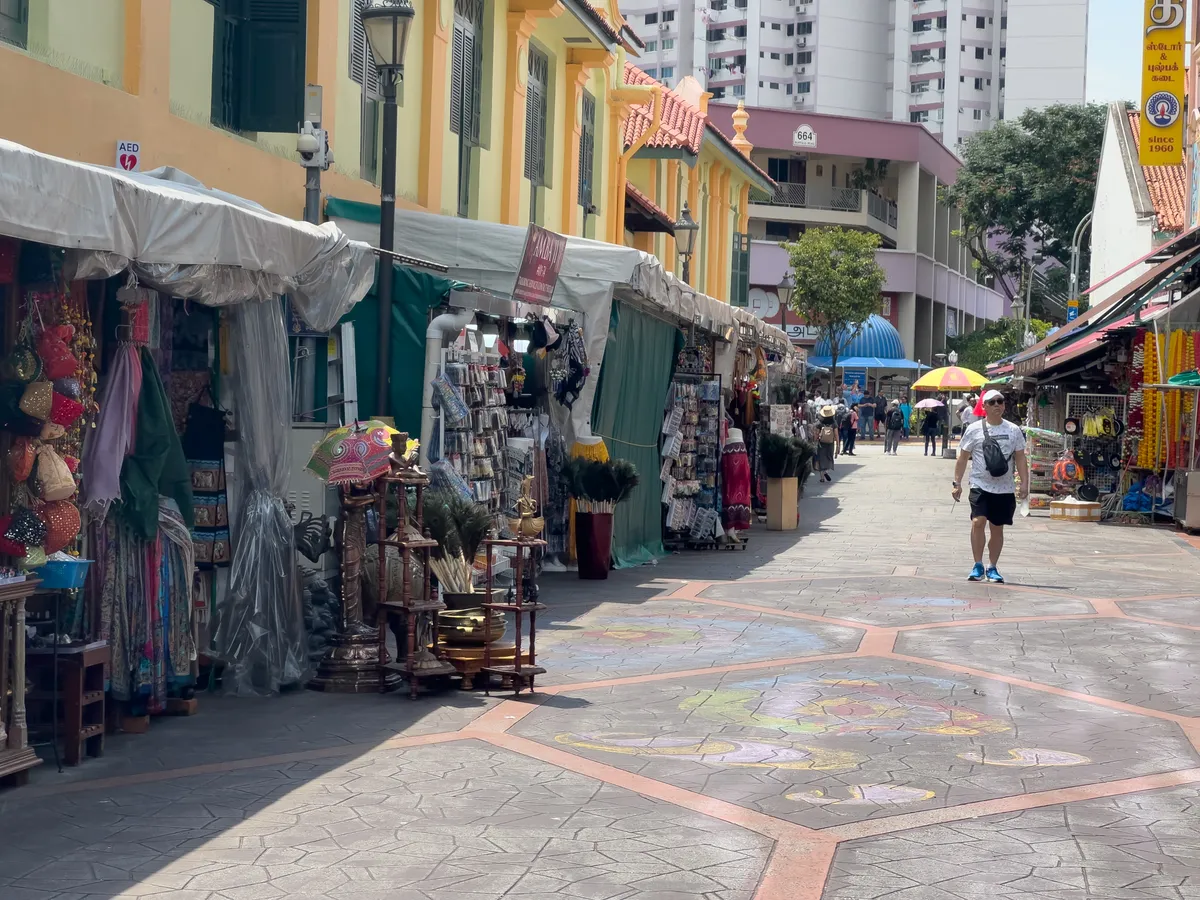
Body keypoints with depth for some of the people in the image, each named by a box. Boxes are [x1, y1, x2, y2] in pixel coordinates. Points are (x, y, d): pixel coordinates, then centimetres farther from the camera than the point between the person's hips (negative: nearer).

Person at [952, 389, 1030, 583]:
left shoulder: (1014, 430, 6)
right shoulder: (974, 429, 0)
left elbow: (1020, 458, 8)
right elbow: (963, 458, 4)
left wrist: (1024, 483, -2)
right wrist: (957, 483, -1)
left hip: (1005, 488, 2)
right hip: (980, 486, -2)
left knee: (997, 528, 8)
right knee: (978, 521, -19)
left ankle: (992, 568, 20)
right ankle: (978, 566, -8)